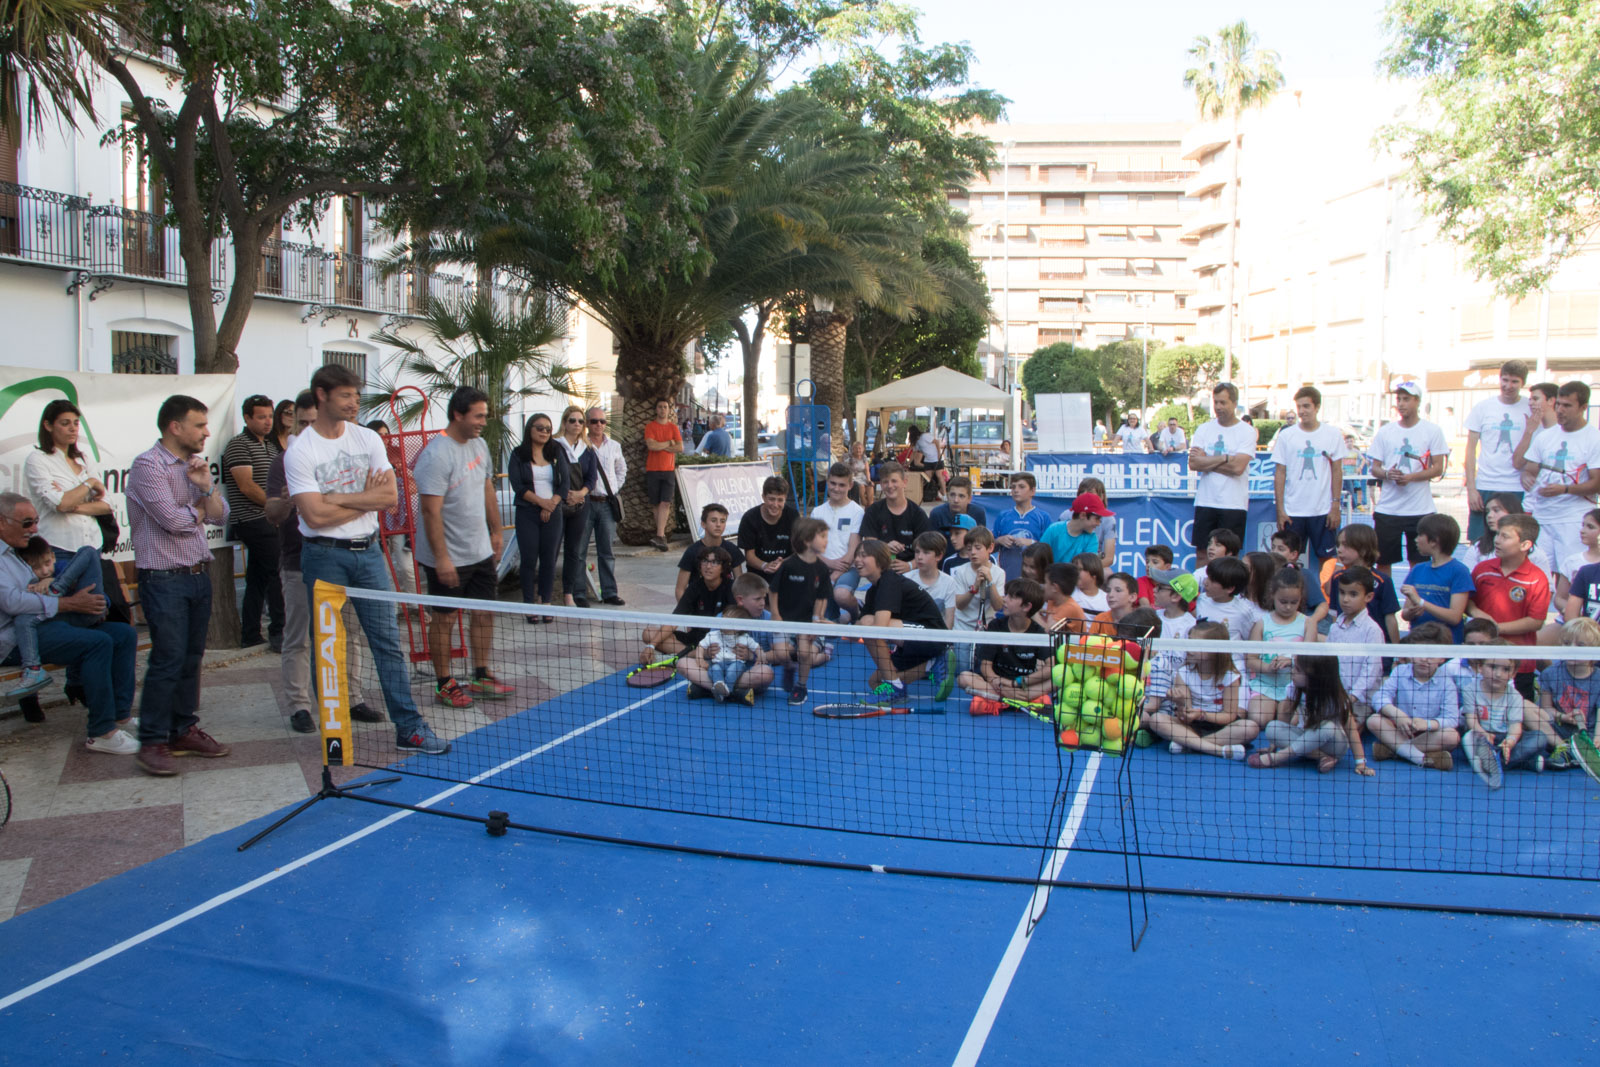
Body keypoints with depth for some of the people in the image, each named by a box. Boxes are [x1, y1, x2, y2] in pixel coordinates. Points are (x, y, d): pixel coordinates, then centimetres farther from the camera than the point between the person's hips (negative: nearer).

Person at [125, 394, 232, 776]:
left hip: (199, 575, 7)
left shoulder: (194, 465, 14)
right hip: (164, 579, -7)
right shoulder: (148, 465, -10)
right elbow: (173, 520, -18)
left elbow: (220, 516, 9)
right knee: (167, 660, -8)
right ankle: (152, 742, 1)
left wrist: (206, 486, -8)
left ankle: (184, 729, 21)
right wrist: (201, 507, 2)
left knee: (191, 658, 11)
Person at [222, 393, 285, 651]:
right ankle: (278, 634, -8)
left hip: (266, 520, 9)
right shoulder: (239, 445, -8)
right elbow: (247, 486, -16)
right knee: (277, 574, -11)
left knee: (257, 577, 11)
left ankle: (250, 635, 16)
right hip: (253, 520, -9)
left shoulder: (270, 444, 19)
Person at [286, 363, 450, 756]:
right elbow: (315, 515, -16)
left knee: (388, 641, 3)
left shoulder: (368, 439, 6)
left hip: (367, 551, 4)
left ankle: (409, 728, 7)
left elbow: (390, 497, -2)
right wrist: (366, 499, -7)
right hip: (325, 557, -3)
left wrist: (340, 498, -12)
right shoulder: (299, 451, -7)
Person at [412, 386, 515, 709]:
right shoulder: (436, 454, -19)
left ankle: (481, 677, 23)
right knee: (443, 618, 4)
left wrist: (496, 532, 18)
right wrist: (441, 557, -23)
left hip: (481, 552, 8)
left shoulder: (479, 445, 7)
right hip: (448, 558, -8)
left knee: (484, 612, 11)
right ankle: (444, 685, 15)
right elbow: (431, 510, -22)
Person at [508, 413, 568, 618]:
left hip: (552, 514, 2)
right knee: (529, 559, -1)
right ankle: (530, 604, 6)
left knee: (549, 559, 3)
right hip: (527, 513, -2)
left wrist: (551, 505, -9)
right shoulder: (518, 455, 0)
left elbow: (564, 482, 3)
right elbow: (517, 485, -8)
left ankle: (546, 602, 11)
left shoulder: (557, 453, 8)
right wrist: (541, 501, -15)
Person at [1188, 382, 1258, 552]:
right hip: (1205, 502, 3)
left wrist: (1206, 461, -8)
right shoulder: (1204, 429, 7)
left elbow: (1237, 467, -15)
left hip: (1234, 505, -3)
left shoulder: (1247, 431, -2)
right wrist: (1224, 458, -9)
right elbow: (1193, 463, -5)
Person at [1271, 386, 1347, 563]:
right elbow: (1280, 473, 2)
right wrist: (1280, 509, -3)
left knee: (1326, 558, 5)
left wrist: (1336, 505, -2)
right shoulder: (1286, 435, 2)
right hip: (1292, 512, 0)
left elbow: (1337, 471, 4)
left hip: (1324, 510, 0)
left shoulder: (1333, 434, 2)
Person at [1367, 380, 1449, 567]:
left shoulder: (1432, 431, 2)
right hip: (1387, 508, 2)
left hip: (1421, 510, -2)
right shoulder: (1385, 431, 8)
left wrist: (1411, 477, -18)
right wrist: (1387, 474, -14)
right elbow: (1375, 468, 9)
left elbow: (1438, 469, -2)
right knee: (1382, 560, 4)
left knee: (1418, 562, 4)